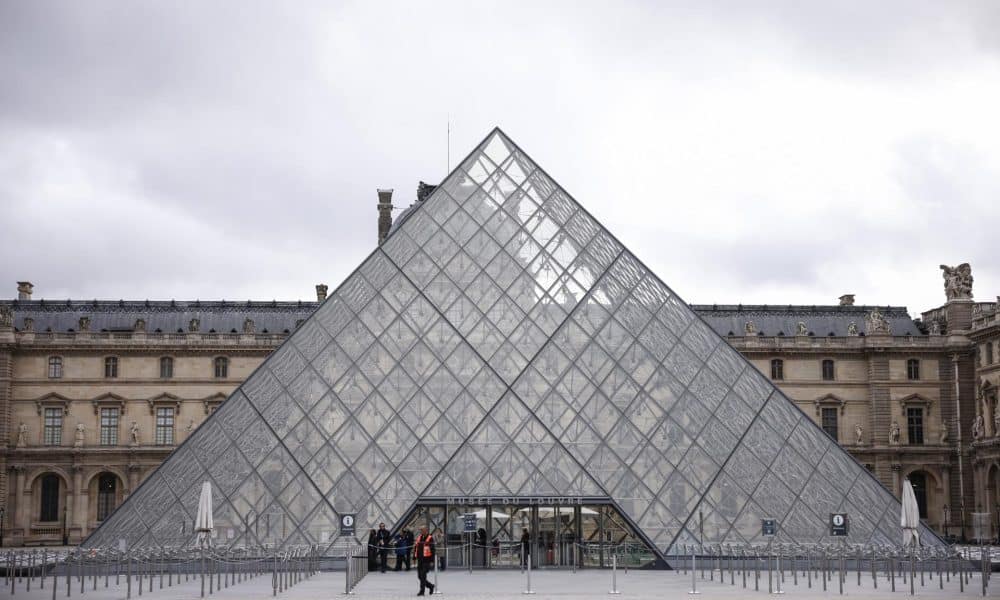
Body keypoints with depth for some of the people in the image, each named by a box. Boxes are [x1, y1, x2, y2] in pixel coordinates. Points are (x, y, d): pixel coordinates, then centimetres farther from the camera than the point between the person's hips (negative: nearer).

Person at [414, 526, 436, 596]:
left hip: (427, 560, -7)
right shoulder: (419, 537, 13)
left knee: (423, 576, -11)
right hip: (420, 560, 7)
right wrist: (414, 557, 10)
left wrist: (432, 561, -12)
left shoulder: (430, 538, -6)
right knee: (419, 576, 9)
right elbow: (415, 547, 18)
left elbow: (432, 550, -8)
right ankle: (431, 586, 28)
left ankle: (422, 591, -5)